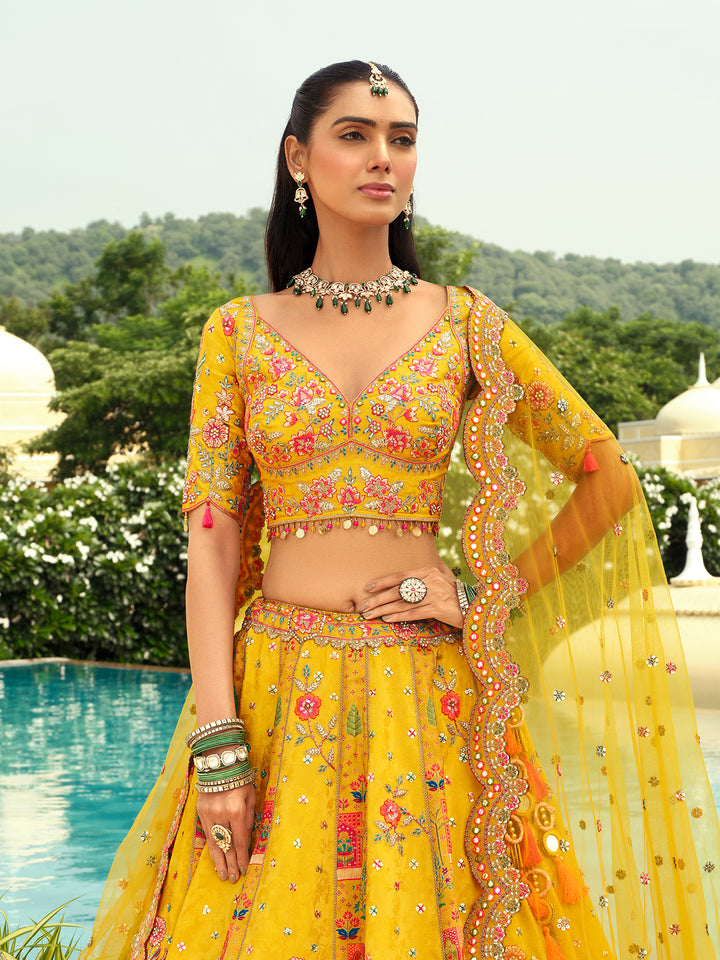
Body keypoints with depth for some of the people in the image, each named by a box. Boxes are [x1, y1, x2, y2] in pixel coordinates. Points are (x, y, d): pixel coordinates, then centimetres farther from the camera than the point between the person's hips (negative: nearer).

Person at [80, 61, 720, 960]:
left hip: (428, 694, 0)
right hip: (279, 691, 0)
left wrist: (486, 593, -1)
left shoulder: (464, 324, 6)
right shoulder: (240, 332, 6)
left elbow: (609, 482, 9)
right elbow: (212, 531, 0)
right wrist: (216, 741, -9)